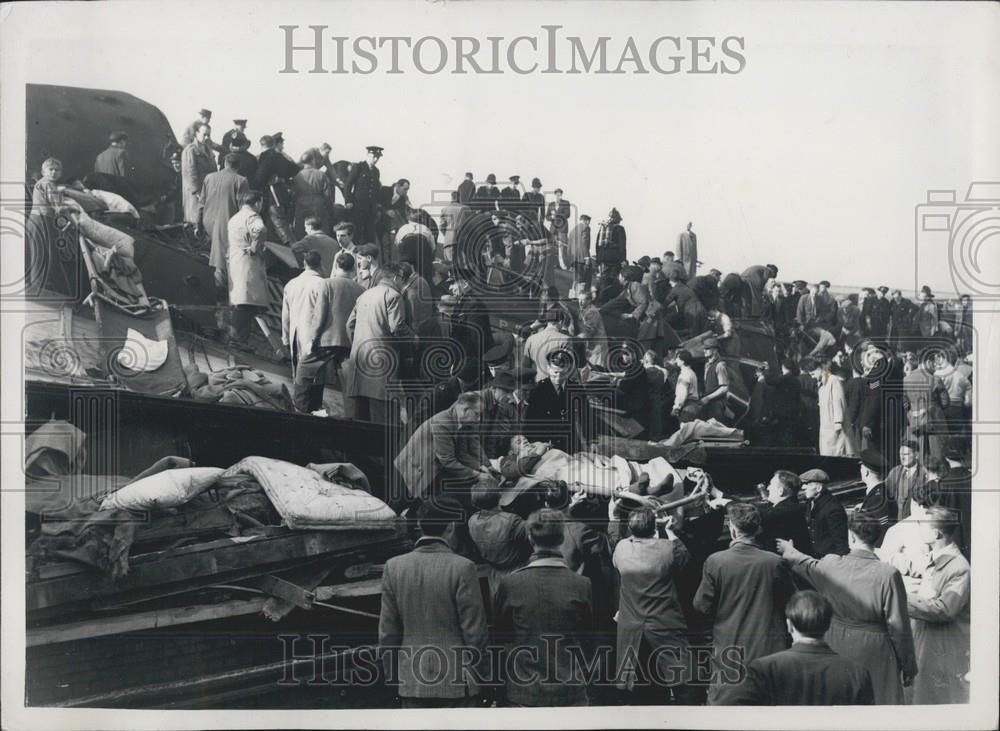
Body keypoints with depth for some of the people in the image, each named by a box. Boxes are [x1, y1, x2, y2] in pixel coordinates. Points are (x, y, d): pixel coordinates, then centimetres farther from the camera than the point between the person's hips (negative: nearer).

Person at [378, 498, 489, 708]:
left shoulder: (394, 566, -1)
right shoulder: (462, 568, -12)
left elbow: (387, 632, 3)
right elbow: (474, 630, -9)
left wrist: (393, 676, 14)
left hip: (411, 683, 3)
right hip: (457, 683, -3)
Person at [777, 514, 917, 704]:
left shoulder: (831, 565, -7)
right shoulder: (887, 574, -17)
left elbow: (807, 565, 18)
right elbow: (899, 626, -13)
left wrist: (789, 551, 40)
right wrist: (908, 666, -2)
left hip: (837, 646, 4)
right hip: (874, 652, -3)